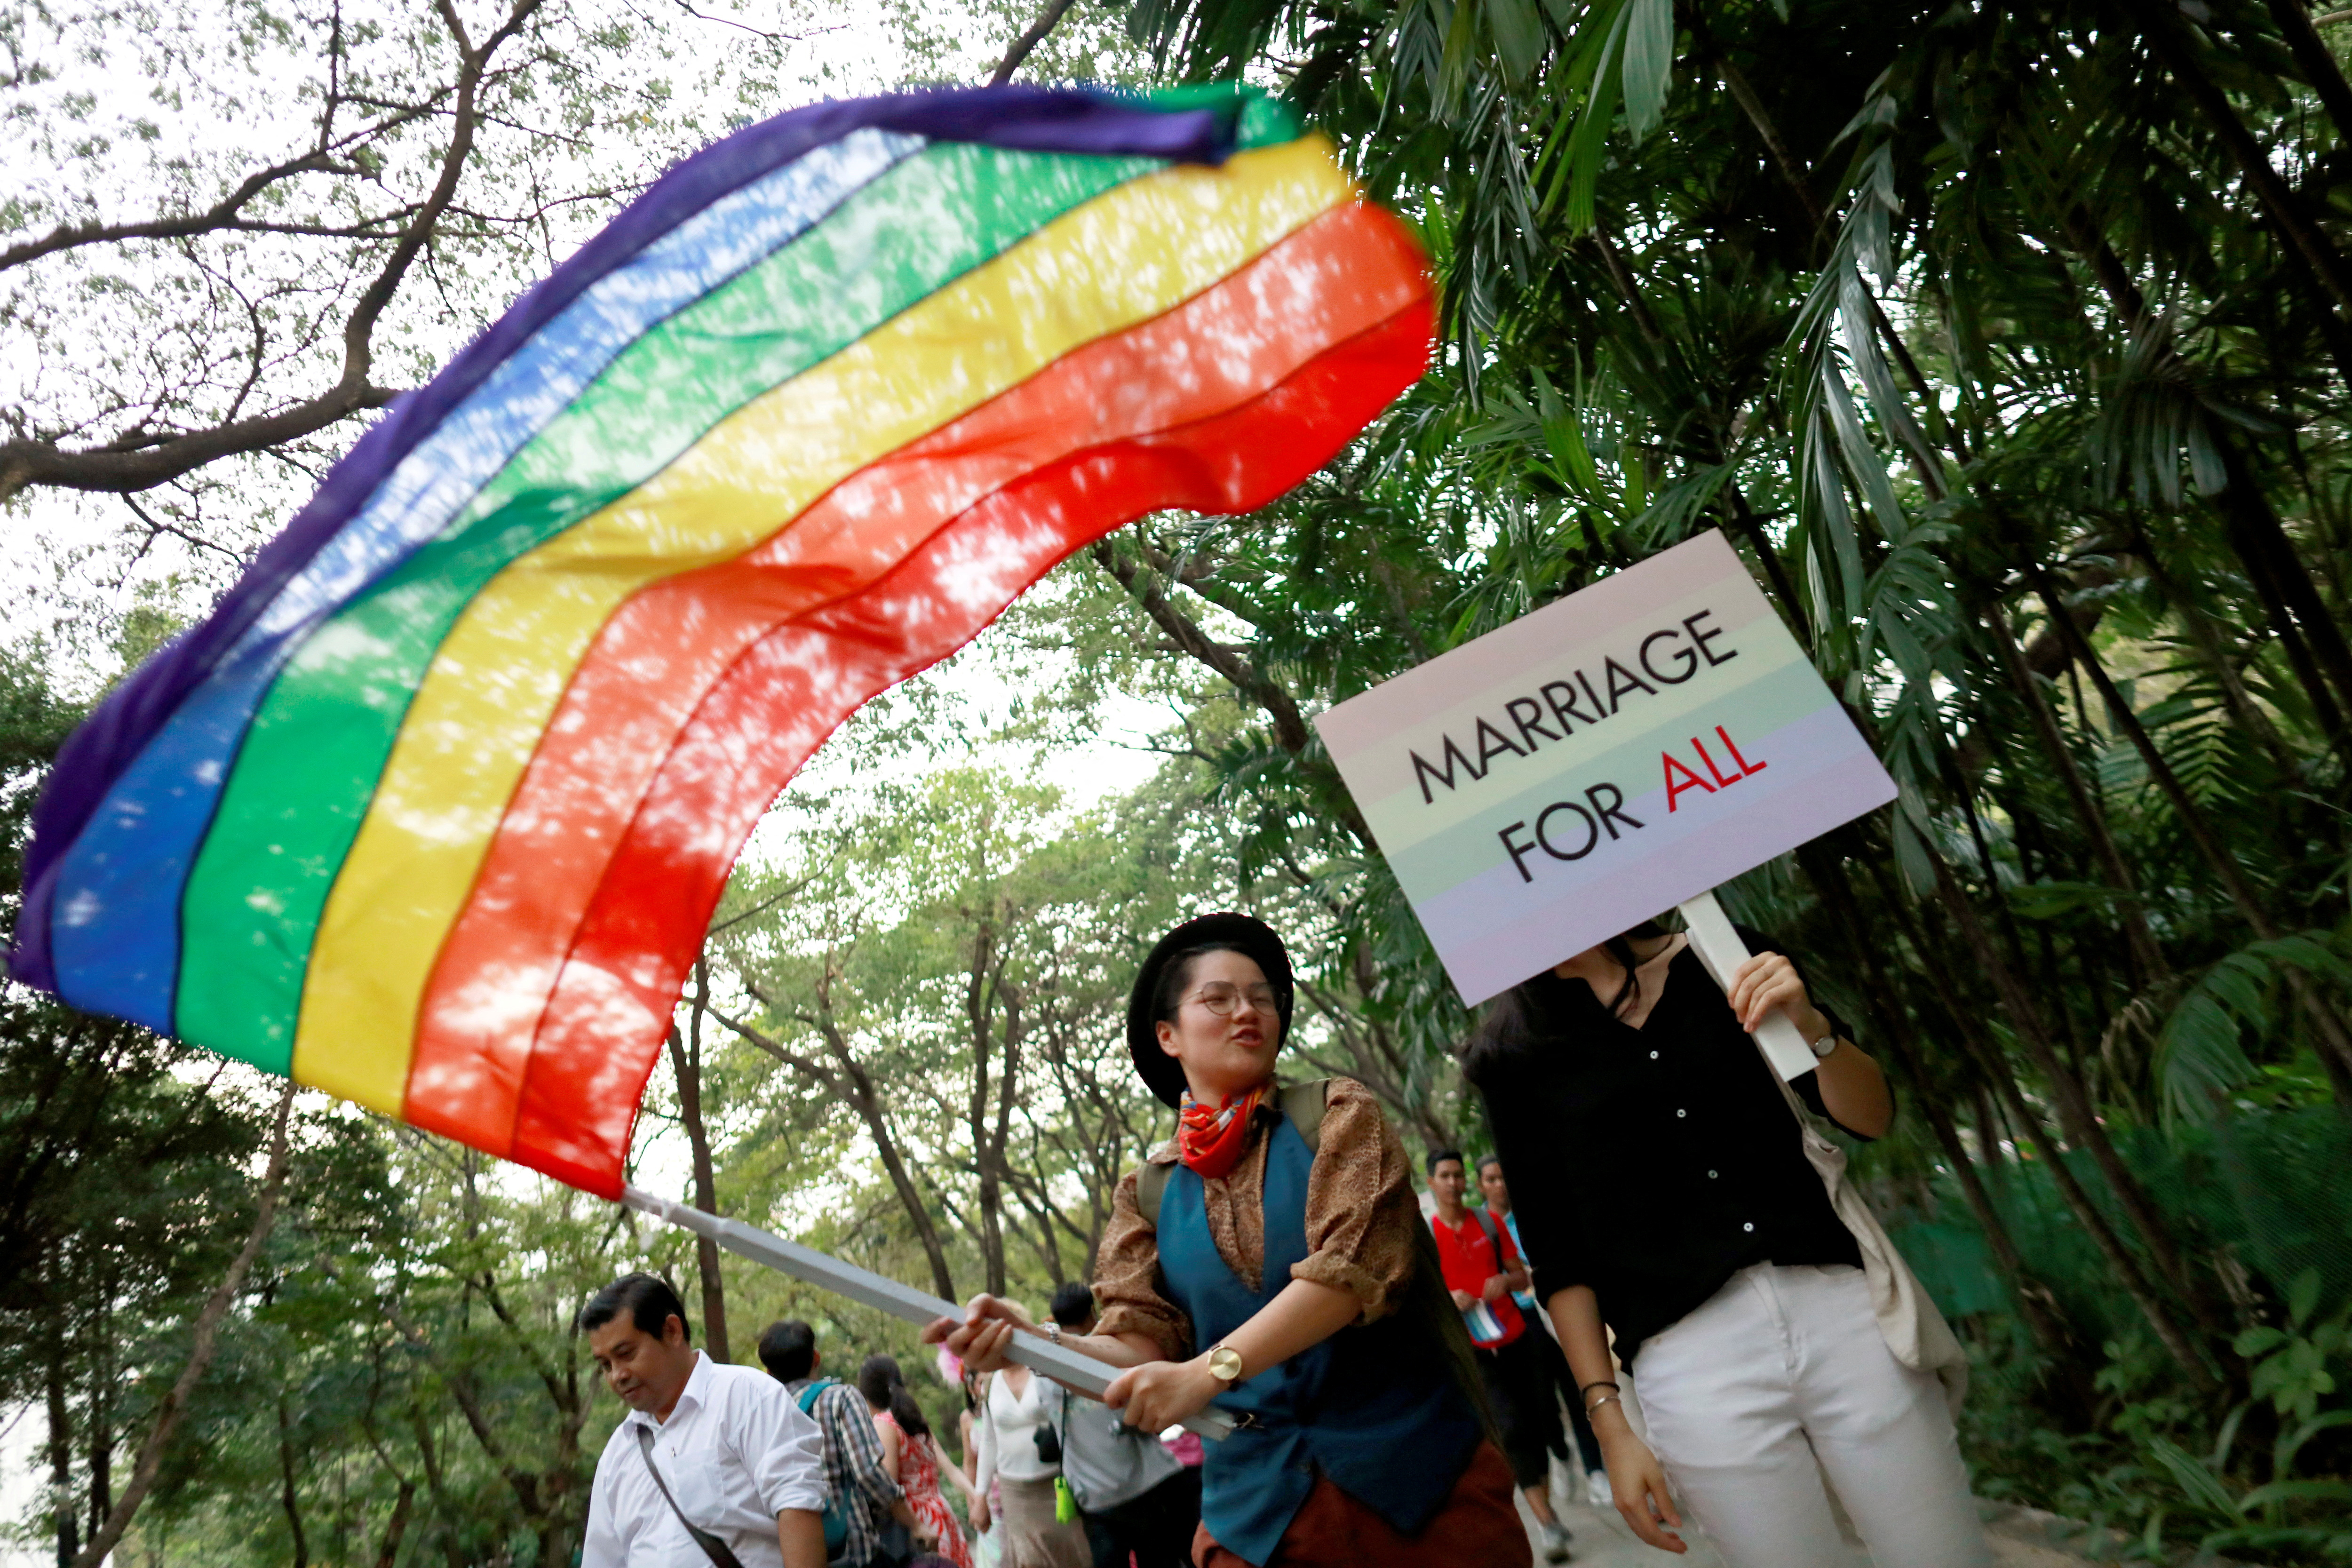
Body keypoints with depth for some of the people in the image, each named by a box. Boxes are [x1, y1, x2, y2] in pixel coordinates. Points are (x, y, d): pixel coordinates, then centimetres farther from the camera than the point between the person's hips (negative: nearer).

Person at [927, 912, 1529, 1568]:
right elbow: (1142, 1341, -2)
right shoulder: (1149, 1192, 5)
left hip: (1417, 1471, -2)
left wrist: (1210, 1369, -27)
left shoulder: (1335, 1115, -3)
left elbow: (1355, 1265, -17)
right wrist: (1032, 1341, -21)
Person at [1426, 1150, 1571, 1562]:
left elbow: (1521, 1274, 8)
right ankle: (1547, 1522, -8)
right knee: (1513, 1428, -13)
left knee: (1539, 1422, 6)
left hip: (1518, 1339, 4)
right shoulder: (1425, 1234, -7)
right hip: (1474, 1351, -3)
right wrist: (1448, 1300, -21)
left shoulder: (1489, 1221, 2)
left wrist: (1504, 1283, -14)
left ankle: (1545, 1506, 25)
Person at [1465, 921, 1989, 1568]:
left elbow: (1870, 1118, 5)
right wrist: (1609, 1423, 1)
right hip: (1689, 1362, -1)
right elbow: (1559, 1256, 4)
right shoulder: (1515, 1055, 1)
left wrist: (1813, 1028, -14)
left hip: (1840, 1309, 2)